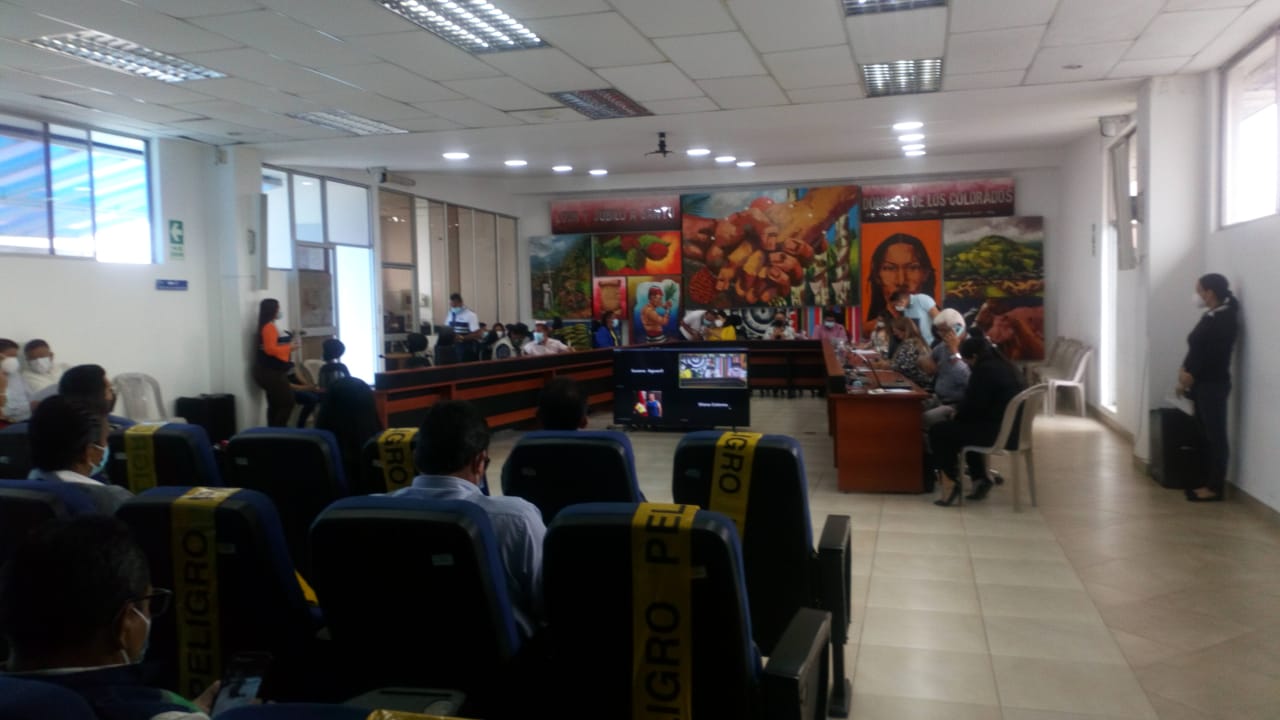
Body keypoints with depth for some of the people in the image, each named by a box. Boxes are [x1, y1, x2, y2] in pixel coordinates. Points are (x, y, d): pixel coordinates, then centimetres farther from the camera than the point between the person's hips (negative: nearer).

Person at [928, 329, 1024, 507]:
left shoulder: (984, 370, -17)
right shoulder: (1007, 366, 13)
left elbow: (973, 404, -18)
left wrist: (956, 415, 2)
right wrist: (960, 414, 17)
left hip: (995, 430, -10)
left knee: (938, 431, 2)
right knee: (960, 427, 32)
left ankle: (950, 481, 4)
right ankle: (980, 478, 24)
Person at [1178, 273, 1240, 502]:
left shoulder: (1224, 320, -15)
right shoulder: (1211, 316, 14)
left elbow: (1212, 356, -19)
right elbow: (1197, 350, 15)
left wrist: (1189, 377, -13)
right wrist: (1185, 371, 2)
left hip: (1213, 385, -9)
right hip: (1203, 384, 9)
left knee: (1216, 436, -3)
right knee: (1207, 435, 13)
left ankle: (1215, 487, 3)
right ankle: (1209, 482, 19)